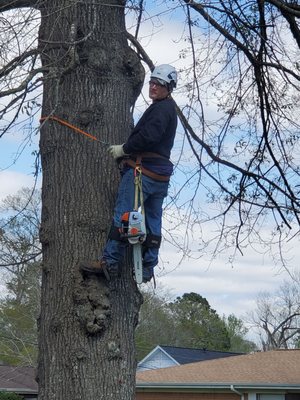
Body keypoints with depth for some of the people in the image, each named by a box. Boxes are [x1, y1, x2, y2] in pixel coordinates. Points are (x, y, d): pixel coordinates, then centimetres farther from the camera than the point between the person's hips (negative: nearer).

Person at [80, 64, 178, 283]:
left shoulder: (161, 108, -7)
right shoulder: (169, 109, 25)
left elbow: (148, 137, -21)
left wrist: (123, 149, -11)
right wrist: (128, 151, 15)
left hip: (143, 170, -11)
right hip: (160, 175, 11)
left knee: (123, 215, -11)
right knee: (153, 222, 8)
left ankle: (110, 262, -13)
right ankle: (147, 268, 11)